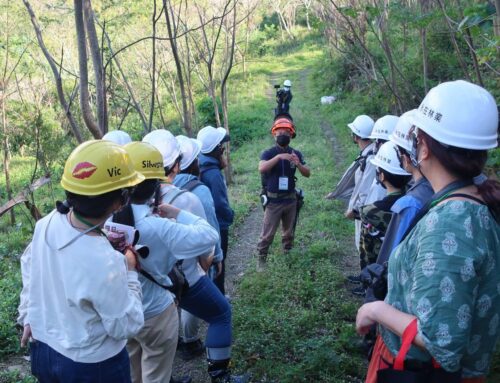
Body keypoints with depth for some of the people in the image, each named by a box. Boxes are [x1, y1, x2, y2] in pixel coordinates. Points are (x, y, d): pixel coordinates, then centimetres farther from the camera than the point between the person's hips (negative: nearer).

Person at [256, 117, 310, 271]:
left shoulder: (296, 153, 0)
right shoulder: (268, 153, -9)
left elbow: (307, 174, -3)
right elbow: (261, 169, -27)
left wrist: (298, 164, -23)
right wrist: (279, 156, -36)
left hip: (290, 200, 3)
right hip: (273, 201, -3)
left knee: (289, 232, 19)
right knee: (267, 233, 2)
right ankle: (261, 259, 16)